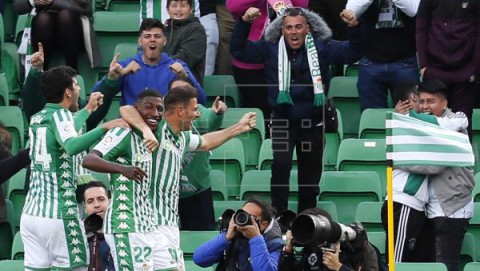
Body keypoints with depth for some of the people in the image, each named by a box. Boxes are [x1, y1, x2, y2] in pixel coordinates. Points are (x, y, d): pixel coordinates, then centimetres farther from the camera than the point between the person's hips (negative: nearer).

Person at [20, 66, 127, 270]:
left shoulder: (37, 118, 15)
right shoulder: (59, 114, -8)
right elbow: (72, 146, -29)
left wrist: (88, 109, 50)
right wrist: (104, 127, -29)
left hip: (31, 213, 7)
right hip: (58, 214, -7)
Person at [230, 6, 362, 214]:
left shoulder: (322, 48, -1)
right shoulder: (270, 49, 1)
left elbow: (352, 53, -7)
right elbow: (238, 50, 0)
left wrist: (354, 28, -24)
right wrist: (244, 23, -13)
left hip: (313, 124, 1)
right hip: (282, 121, -1)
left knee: (311, 174, 11)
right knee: (281, 164, -24)